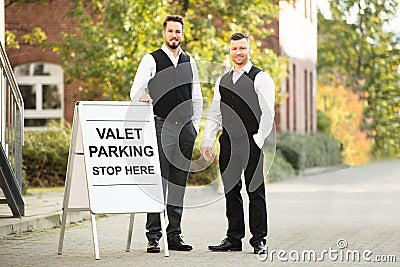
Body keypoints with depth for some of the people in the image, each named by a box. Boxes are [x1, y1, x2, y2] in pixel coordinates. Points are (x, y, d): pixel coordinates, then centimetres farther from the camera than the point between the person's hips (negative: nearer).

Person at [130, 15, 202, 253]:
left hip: (185, 127, 5)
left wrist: (195, 126, 11)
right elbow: (136, 89, -10)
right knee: (158, 181, -8)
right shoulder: (151, 60, 1)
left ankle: (175, 235, 10)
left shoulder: (190, 62, 15)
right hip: (161, 126, -4)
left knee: (179, 183, 6)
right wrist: (142, 97, -33)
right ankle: (154, 237, -7)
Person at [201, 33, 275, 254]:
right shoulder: (222, 81, 16)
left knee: (255, 192, -3)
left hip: (251, 142, -6)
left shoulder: (260, 78, -2)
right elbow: (214, 115, 17)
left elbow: (268, 114, -7)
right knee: (231, 192, 7)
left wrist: (258, 142, -13)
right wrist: (207, 141, 6)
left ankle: (258, 240, 2)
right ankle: (234, 238, 13)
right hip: (228, 142, 6)